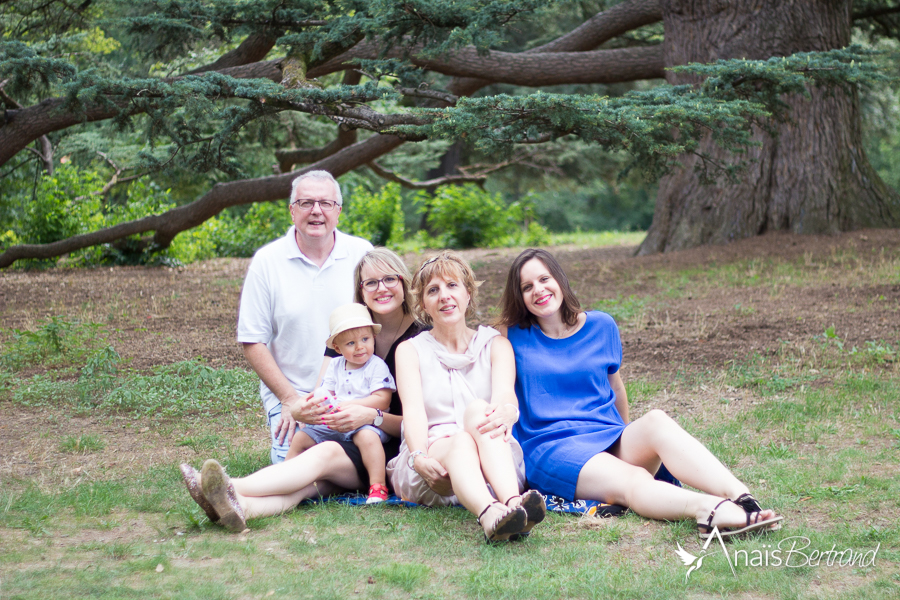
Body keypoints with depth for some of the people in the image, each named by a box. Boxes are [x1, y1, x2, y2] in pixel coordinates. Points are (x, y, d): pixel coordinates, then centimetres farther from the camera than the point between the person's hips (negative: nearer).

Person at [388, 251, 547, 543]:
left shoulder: (495, 344, 16)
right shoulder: (410, 350, 15)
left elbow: (505, 392, -6)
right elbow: (413, 410, -4)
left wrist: (506, 412, -33)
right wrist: (419, 457, -26)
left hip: (494, 464, 1)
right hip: (430, 470, -1)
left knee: (478, 409, -31)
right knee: (460, 442, -35)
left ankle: (512, 502, -58)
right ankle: (490, 516, -69)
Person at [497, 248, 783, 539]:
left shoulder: (601, 326, 14)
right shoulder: (516, 338, 7)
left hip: (609, 438, 3)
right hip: (552, 449, -3)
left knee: (656, 421, -32)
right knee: (631, 481, -34)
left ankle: (740, 497, -54)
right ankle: (708, 509, -65)